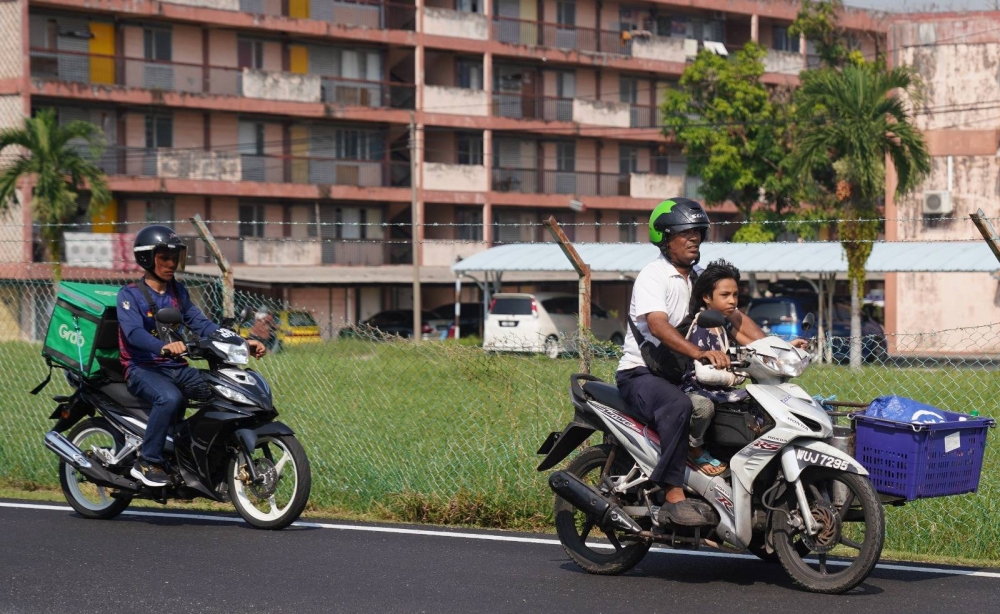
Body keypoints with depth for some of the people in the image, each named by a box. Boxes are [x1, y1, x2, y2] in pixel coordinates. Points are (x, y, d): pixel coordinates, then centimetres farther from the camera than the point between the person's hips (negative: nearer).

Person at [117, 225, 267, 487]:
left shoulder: (178, 292, 17)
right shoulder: (130, 295, -4)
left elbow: (200, 324, 10)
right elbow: (134, 332, -21)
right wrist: (164, 346, -42)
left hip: (176, 368, 6)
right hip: (142, 369, -6)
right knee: (169, 398, -37)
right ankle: (147, 463, -26)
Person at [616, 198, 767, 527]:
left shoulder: (699, 278, 14)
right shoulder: (653, 275, -13)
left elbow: (733, 316, 10)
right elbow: (658, 326, -29)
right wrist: (700, 353, -44)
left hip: (677, 374, 8)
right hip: (640, 373, -8)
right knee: (678, 405, -38)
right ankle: (673, 497, -41)